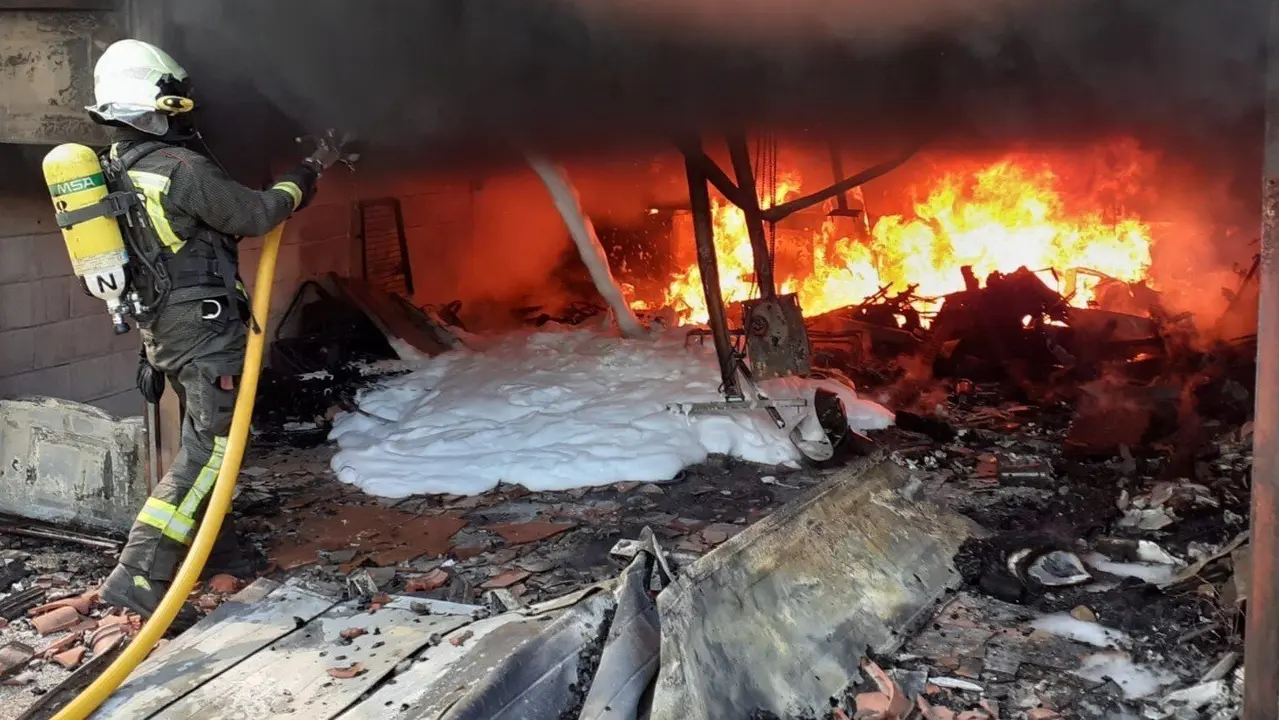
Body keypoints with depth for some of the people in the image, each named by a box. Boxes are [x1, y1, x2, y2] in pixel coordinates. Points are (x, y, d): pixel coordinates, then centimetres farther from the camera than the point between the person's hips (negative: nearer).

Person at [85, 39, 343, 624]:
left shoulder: (114, 170, 9)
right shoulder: (182, 168, -19)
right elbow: (258, 213, -12)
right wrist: (309, 172, 2)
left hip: (163, 330, 10)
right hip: (205, 330, -9)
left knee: (203, 440, 20)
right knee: (207, 449, -8)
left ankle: (210, 548, 31)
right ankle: (138, 575, -12)